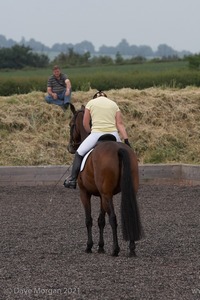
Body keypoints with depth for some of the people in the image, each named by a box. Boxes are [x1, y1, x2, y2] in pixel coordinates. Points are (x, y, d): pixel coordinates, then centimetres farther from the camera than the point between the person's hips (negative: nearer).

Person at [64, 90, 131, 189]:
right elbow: (120, 124, 4)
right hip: (113, 135, 3)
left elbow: (85, 124, 9)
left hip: (96, 134, -3)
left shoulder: (91, 103, 10)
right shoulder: (114, 104, 15)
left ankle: (72, 180, 8)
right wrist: (126, 139, -2)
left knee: (79, 154, 13)